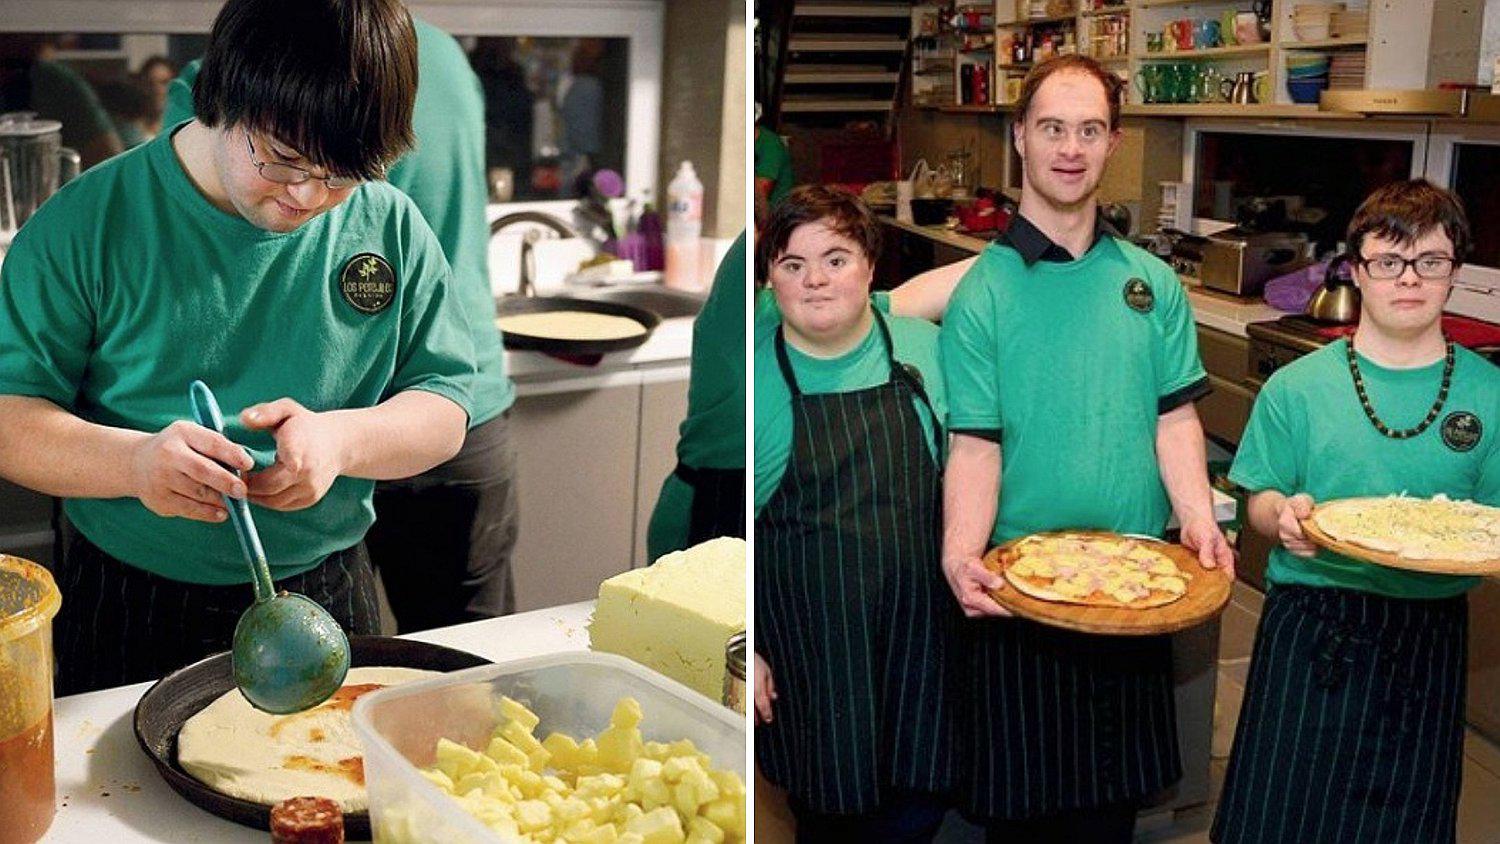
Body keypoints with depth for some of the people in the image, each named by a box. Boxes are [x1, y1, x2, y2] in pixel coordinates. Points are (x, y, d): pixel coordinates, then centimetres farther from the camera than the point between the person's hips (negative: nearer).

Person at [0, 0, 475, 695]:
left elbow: (446, 408, -3)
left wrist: (341, 439, -24)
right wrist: (134, 460, -32)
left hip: (326, 601, 2)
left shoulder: (389, 227, -5)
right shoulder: (89, 222, -12)